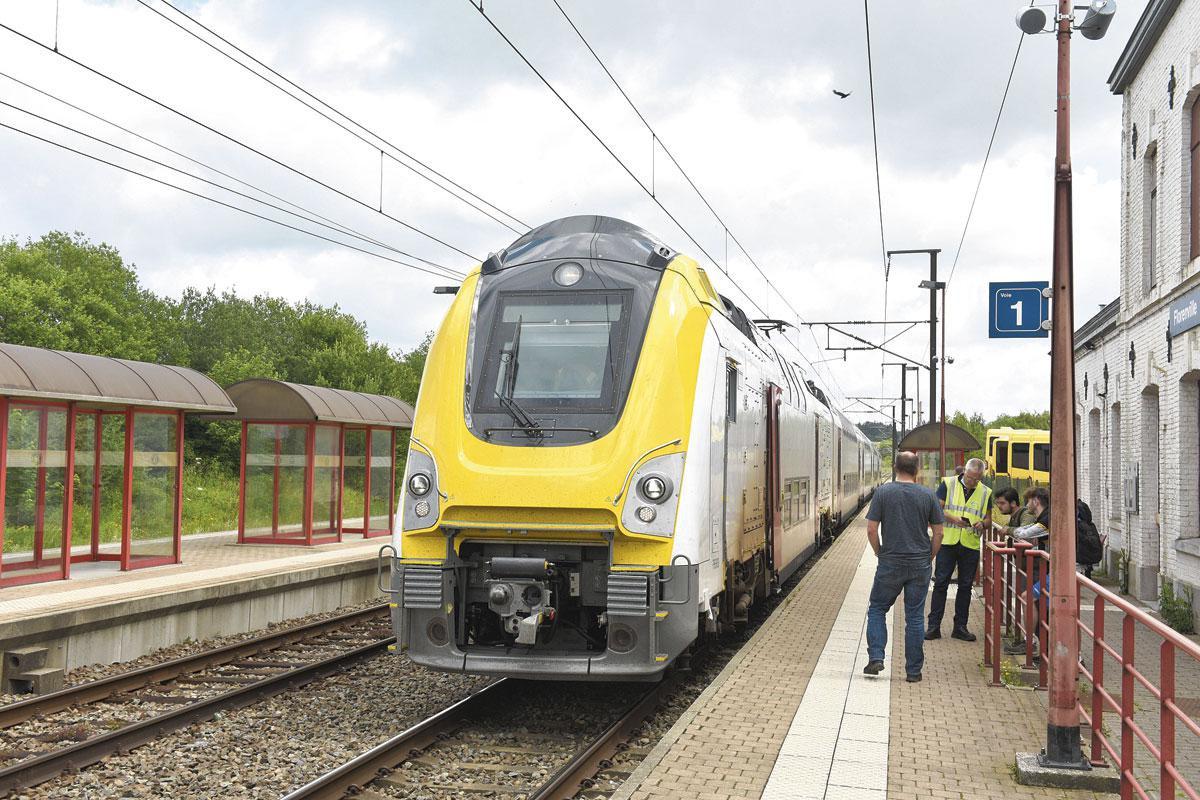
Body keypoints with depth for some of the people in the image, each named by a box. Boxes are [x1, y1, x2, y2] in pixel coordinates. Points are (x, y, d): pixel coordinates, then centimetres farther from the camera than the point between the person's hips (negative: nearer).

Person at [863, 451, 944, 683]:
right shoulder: (927, 495, -1)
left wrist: (879, 553, 8)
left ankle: (876, 657, 1)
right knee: (915, 617, 7)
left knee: (877, 609, 14)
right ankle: (914, 670, 11)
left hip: (890, 564, -1)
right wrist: (929, 558, 13)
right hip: (920, 565, 1)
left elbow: (871, 529, -6)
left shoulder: (883, 492, -5)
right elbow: (938, 533, 2)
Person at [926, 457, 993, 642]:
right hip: (948, 542, -3)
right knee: (941, 583, -2)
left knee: (965, 586, 7)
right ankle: (934, 625, 2)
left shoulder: (985, 493, 8)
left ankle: (960, 627, 16)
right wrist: (953, 518, -20)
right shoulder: (948, 484, 0)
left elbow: (988, 520, 12)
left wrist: (982, 524, -11)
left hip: (971, 545, 3)